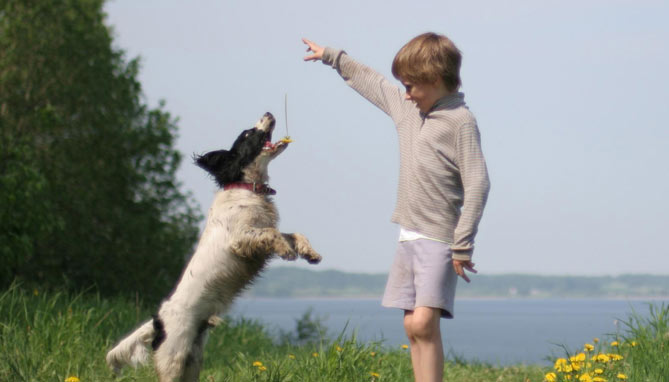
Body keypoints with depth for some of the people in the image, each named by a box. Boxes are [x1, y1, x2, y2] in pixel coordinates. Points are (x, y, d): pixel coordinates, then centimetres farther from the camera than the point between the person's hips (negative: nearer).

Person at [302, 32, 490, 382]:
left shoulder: (461, 121, -11)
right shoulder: (405, 107, 12)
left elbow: (477, 185, -14)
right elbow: (369, 81, 31)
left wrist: (462, 246, -17)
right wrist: (331, 56, 40)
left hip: (439, 239, -8)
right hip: (408, 235, 8)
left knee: (424, 323, -19)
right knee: (411, 326, 4)